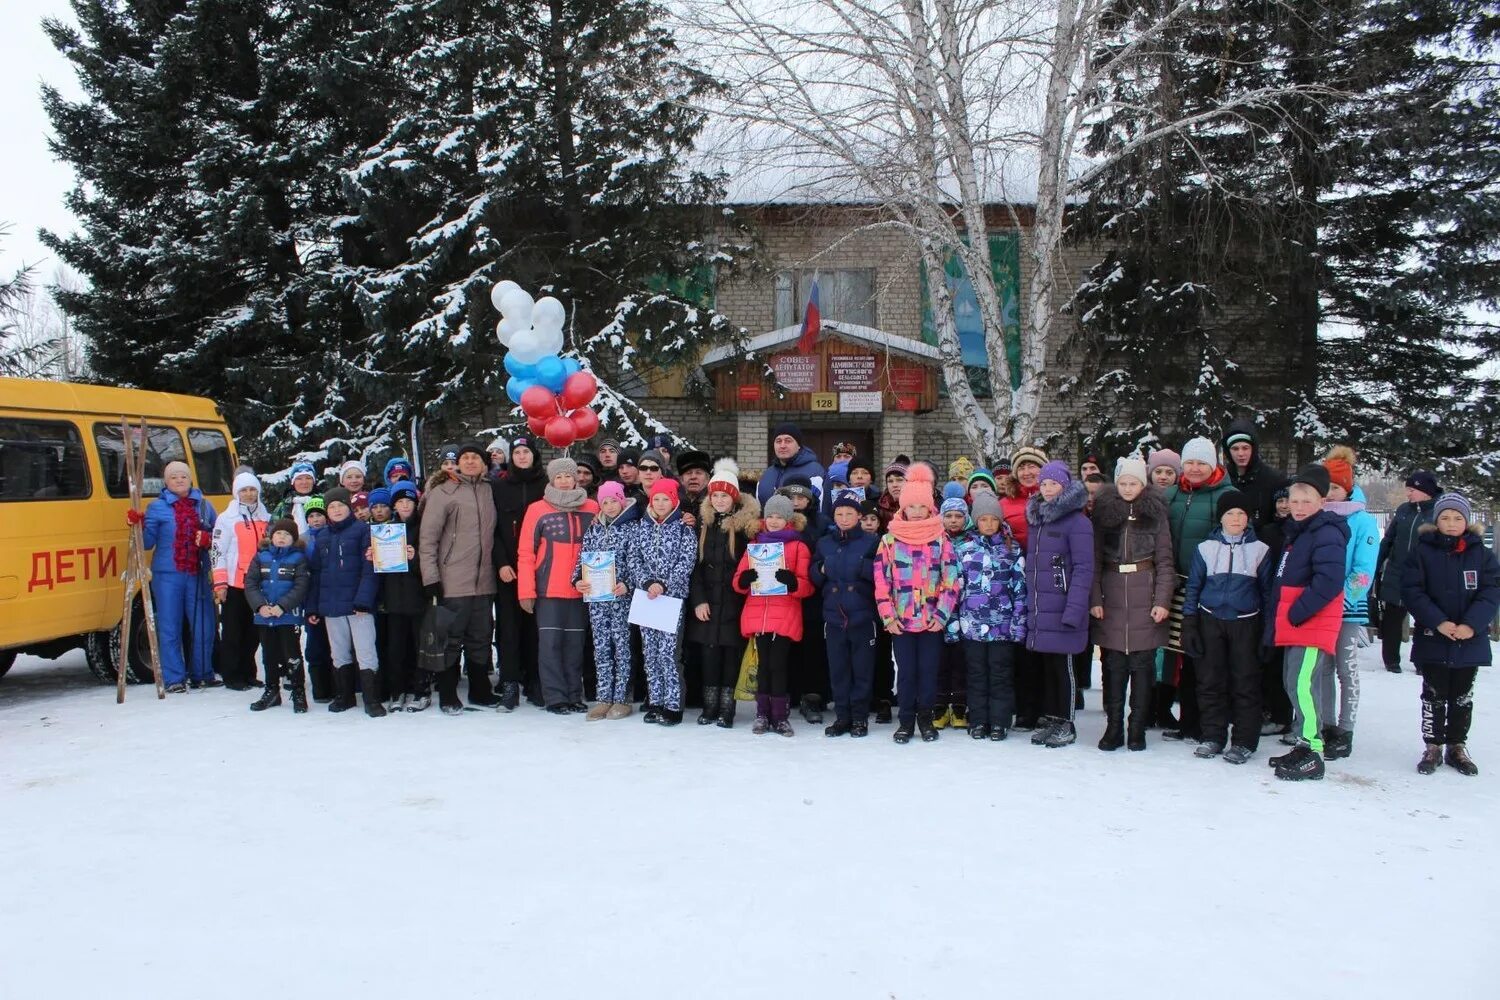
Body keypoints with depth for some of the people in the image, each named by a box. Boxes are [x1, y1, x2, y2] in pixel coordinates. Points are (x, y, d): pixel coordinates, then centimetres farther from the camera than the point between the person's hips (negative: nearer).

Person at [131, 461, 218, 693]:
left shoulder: (204, 506, 11)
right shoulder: (156, 507, 3)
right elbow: (147, 542, 0)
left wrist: (208, 539, -4)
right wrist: (138, 526, -17)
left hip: (198, 575, 3)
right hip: (167, 575, -3)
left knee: (203, 626, 7)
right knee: (170, 628, -1)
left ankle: (202, 674, 21)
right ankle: (174, 679, 5)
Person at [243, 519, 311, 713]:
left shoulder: (298, 558, -3)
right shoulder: (261, 556, 7)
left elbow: (301, 586, -11)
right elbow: (250, 583, 1)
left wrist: (282, 606, -20)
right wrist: (260, 605, -13)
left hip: (289, 616, -4)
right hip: (263, 616, 4)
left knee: (292, 655, -2)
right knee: (270, 655, 15)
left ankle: (299, 693, 8)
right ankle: (271, 692, 27)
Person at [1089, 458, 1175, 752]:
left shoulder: (1155, 514, 4)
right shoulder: (1104, 512, 6)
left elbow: (1165, 561, 2)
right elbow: (1095, 559, 4)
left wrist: (1162, 600, -6)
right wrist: (1094, 598, -3)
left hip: (1144, 597, -1)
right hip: (1111, 597, 1)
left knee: (1142, 664, 2)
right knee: (1113, 664, 2)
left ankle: (1137, 730, 10)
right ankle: (1113, 728, 10)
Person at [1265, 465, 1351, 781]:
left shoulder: (1327, 534, -12)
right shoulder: (1296, 533, 19)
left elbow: (1329, 581, -23)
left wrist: (1298, 613, -19)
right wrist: (1277, 617, 18)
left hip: (1314, 627, -10)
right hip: (1293, 627, 10)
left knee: (1302, 686, -15)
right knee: (1294, 685, 14)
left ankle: (1313, 754, -12)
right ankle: (1304, 746, 23)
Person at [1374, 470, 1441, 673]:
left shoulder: (1441, 512, -8)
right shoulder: (1403, 510, 4)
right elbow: (1387, 542, 10)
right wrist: (1377, 570, 9)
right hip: (1395, 579, 4)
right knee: (1391, 620, 10)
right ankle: (1391, 660, 24)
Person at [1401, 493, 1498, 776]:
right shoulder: (1423, 552, -3)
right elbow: (1411, 591, -8)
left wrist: (1472, 624, -18)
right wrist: (1438, 622, -19)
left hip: (1470, 641, 2)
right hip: (1432, 640, -2)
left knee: (1462, 696, 12)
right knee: (1434, 695, 5)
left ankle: (1457, 746, 24)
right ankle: (1433, 747, 16)